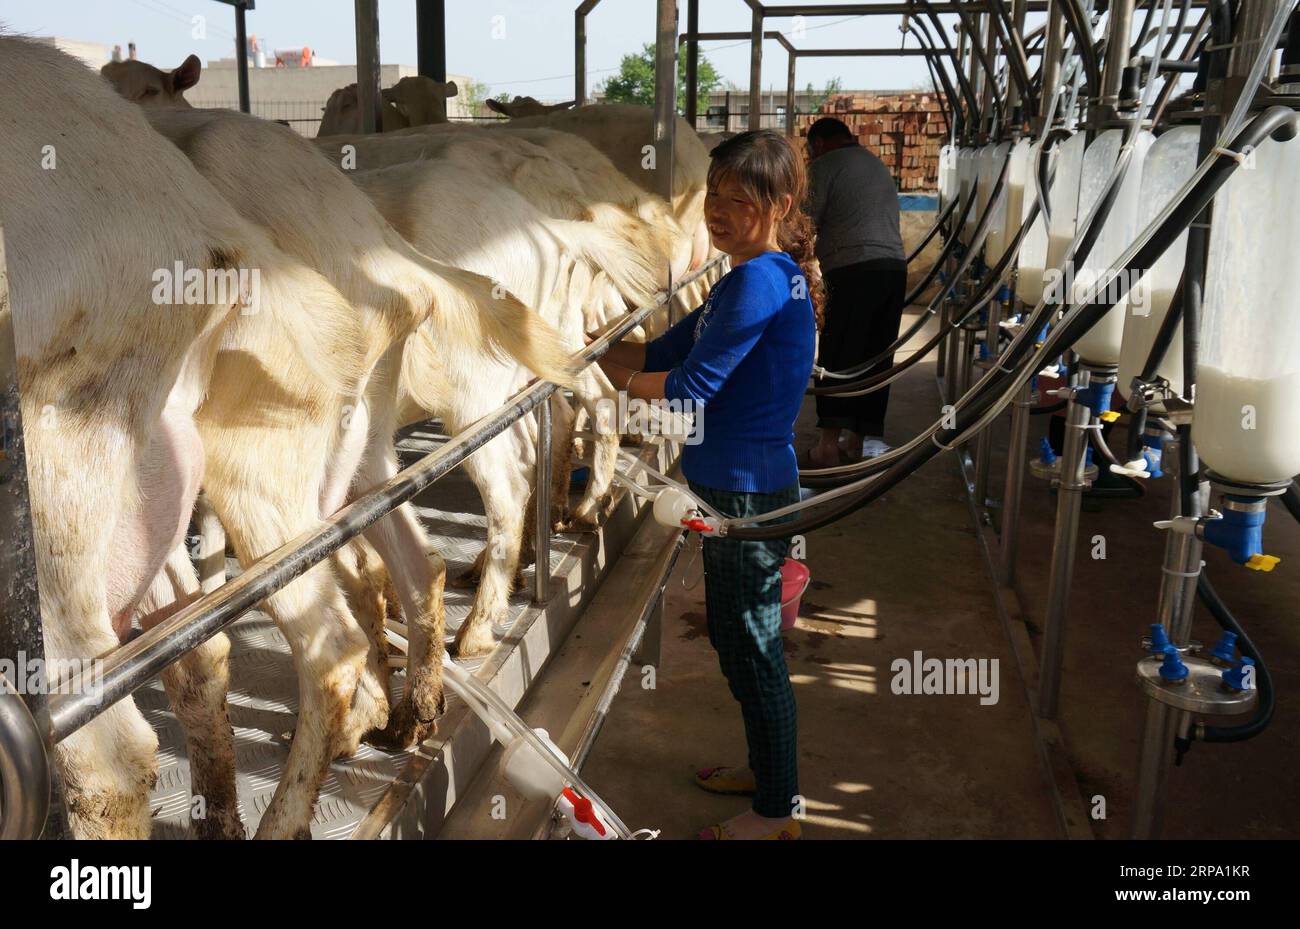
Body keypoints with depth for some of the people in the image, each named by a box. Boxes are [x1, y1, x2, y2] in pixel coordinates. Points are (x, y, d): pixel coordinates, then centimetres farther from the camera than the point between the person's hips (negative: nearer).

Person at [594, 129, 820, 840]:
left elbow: (689, 388, -22)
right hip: (732, 489, 10)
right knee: (732, 636, 22)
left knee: (754, 647, 4)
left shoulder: (760, 280, -21)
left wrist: (619, 379, -7)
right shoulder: (746, 279, 11)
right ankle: (768, 768, 42)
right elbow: (660, 353, 13)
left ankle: (776, 812, 23)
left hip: (750, 494, -10)